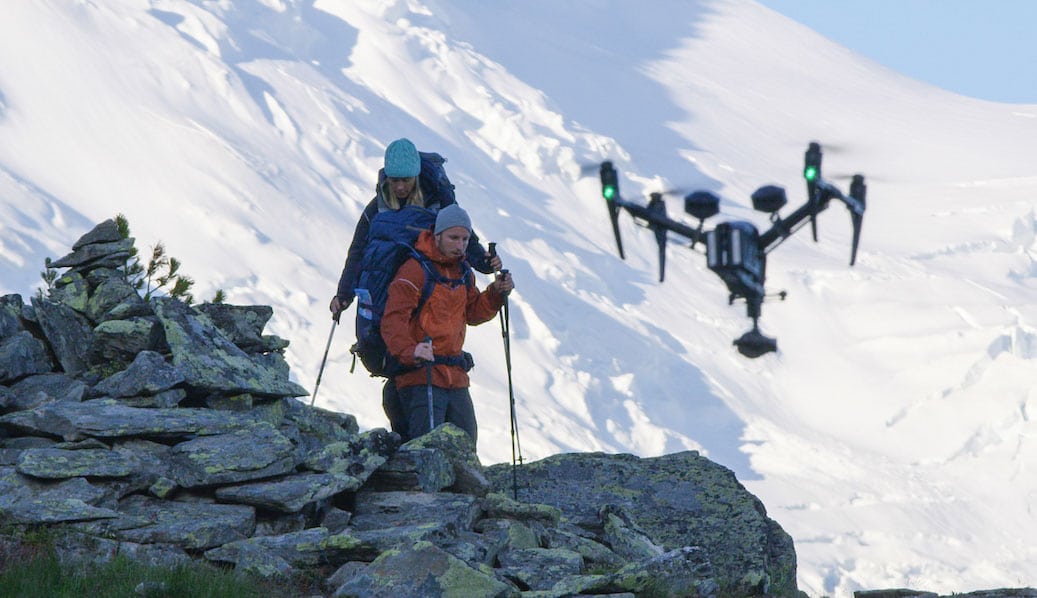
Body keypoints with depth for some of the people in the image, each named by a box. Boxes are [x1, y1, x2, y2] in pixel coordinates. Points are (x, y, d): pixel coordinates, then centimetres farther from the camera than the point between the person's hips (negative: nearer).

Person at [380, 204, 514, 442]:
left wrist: (496, 294, 6)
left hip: (455, 378, 8)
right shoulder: (415, 270, -10)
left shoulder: (463, 273, 15)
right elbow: (393, 320, -18)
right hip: (420, 375, -8)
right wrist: (410, 351, -36)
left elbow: (473, 313, 25)